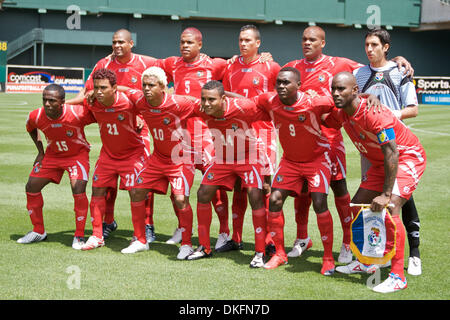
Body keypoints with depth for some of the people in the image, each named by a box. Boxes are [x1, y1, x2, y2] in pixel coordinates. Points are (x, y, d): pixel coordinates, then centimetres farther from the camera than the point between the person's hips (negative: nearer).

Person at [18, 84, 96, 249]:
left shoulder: (78, 113, -32)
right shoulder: (36, 116, -20)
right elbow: (31, 128, 7)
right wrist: (41, 151, 3)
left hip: (78, 154, -4)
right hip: (52, 155, 4)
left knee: (78, 190, -22)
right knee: (31, 188, 1)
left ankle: (79, 236, -3)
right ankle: (38, 231, 22)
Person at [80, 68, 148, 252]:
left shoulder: (128, 102, -27)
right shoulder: (91, 103, -13)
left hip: (132, 153, -5)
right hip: (107, 153, 5)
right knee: (97, 191, 4)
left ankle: (140, 240, 1)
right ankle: (97, 236, 17)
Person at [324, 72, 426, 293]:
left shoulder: (373, 114, -31)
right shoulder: (340, 114, -5)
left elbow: (391, 154, -32)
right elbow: (322, 125, 19)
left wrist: (386, 194, -34)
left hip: (408, 157, -9)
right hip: (379, 163, 9)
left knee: (390, 208, -25)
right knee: (356, 207, 7)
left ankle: (398, 276, -24)